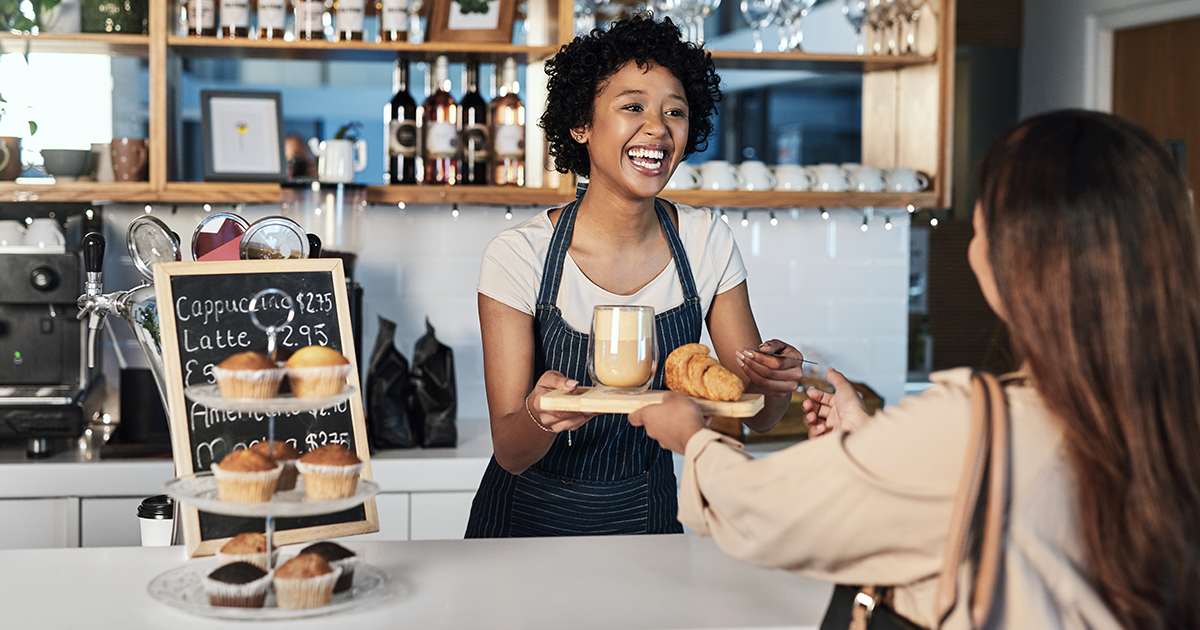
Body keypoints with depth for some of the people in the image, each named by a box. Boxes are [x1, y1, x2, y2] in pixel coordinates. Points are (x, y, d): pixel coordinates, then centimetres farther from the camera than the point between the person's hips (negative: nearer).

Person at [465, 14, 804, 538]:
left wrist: (776, 382, -26)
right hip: (533, 520, -3)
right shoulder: (519, 255, -19)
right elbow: (509, 452, -19)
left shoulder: (707, 243, -9)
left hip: (647, 516, 3)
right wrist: (539, 417, -39)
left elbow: (756, 417, -5)